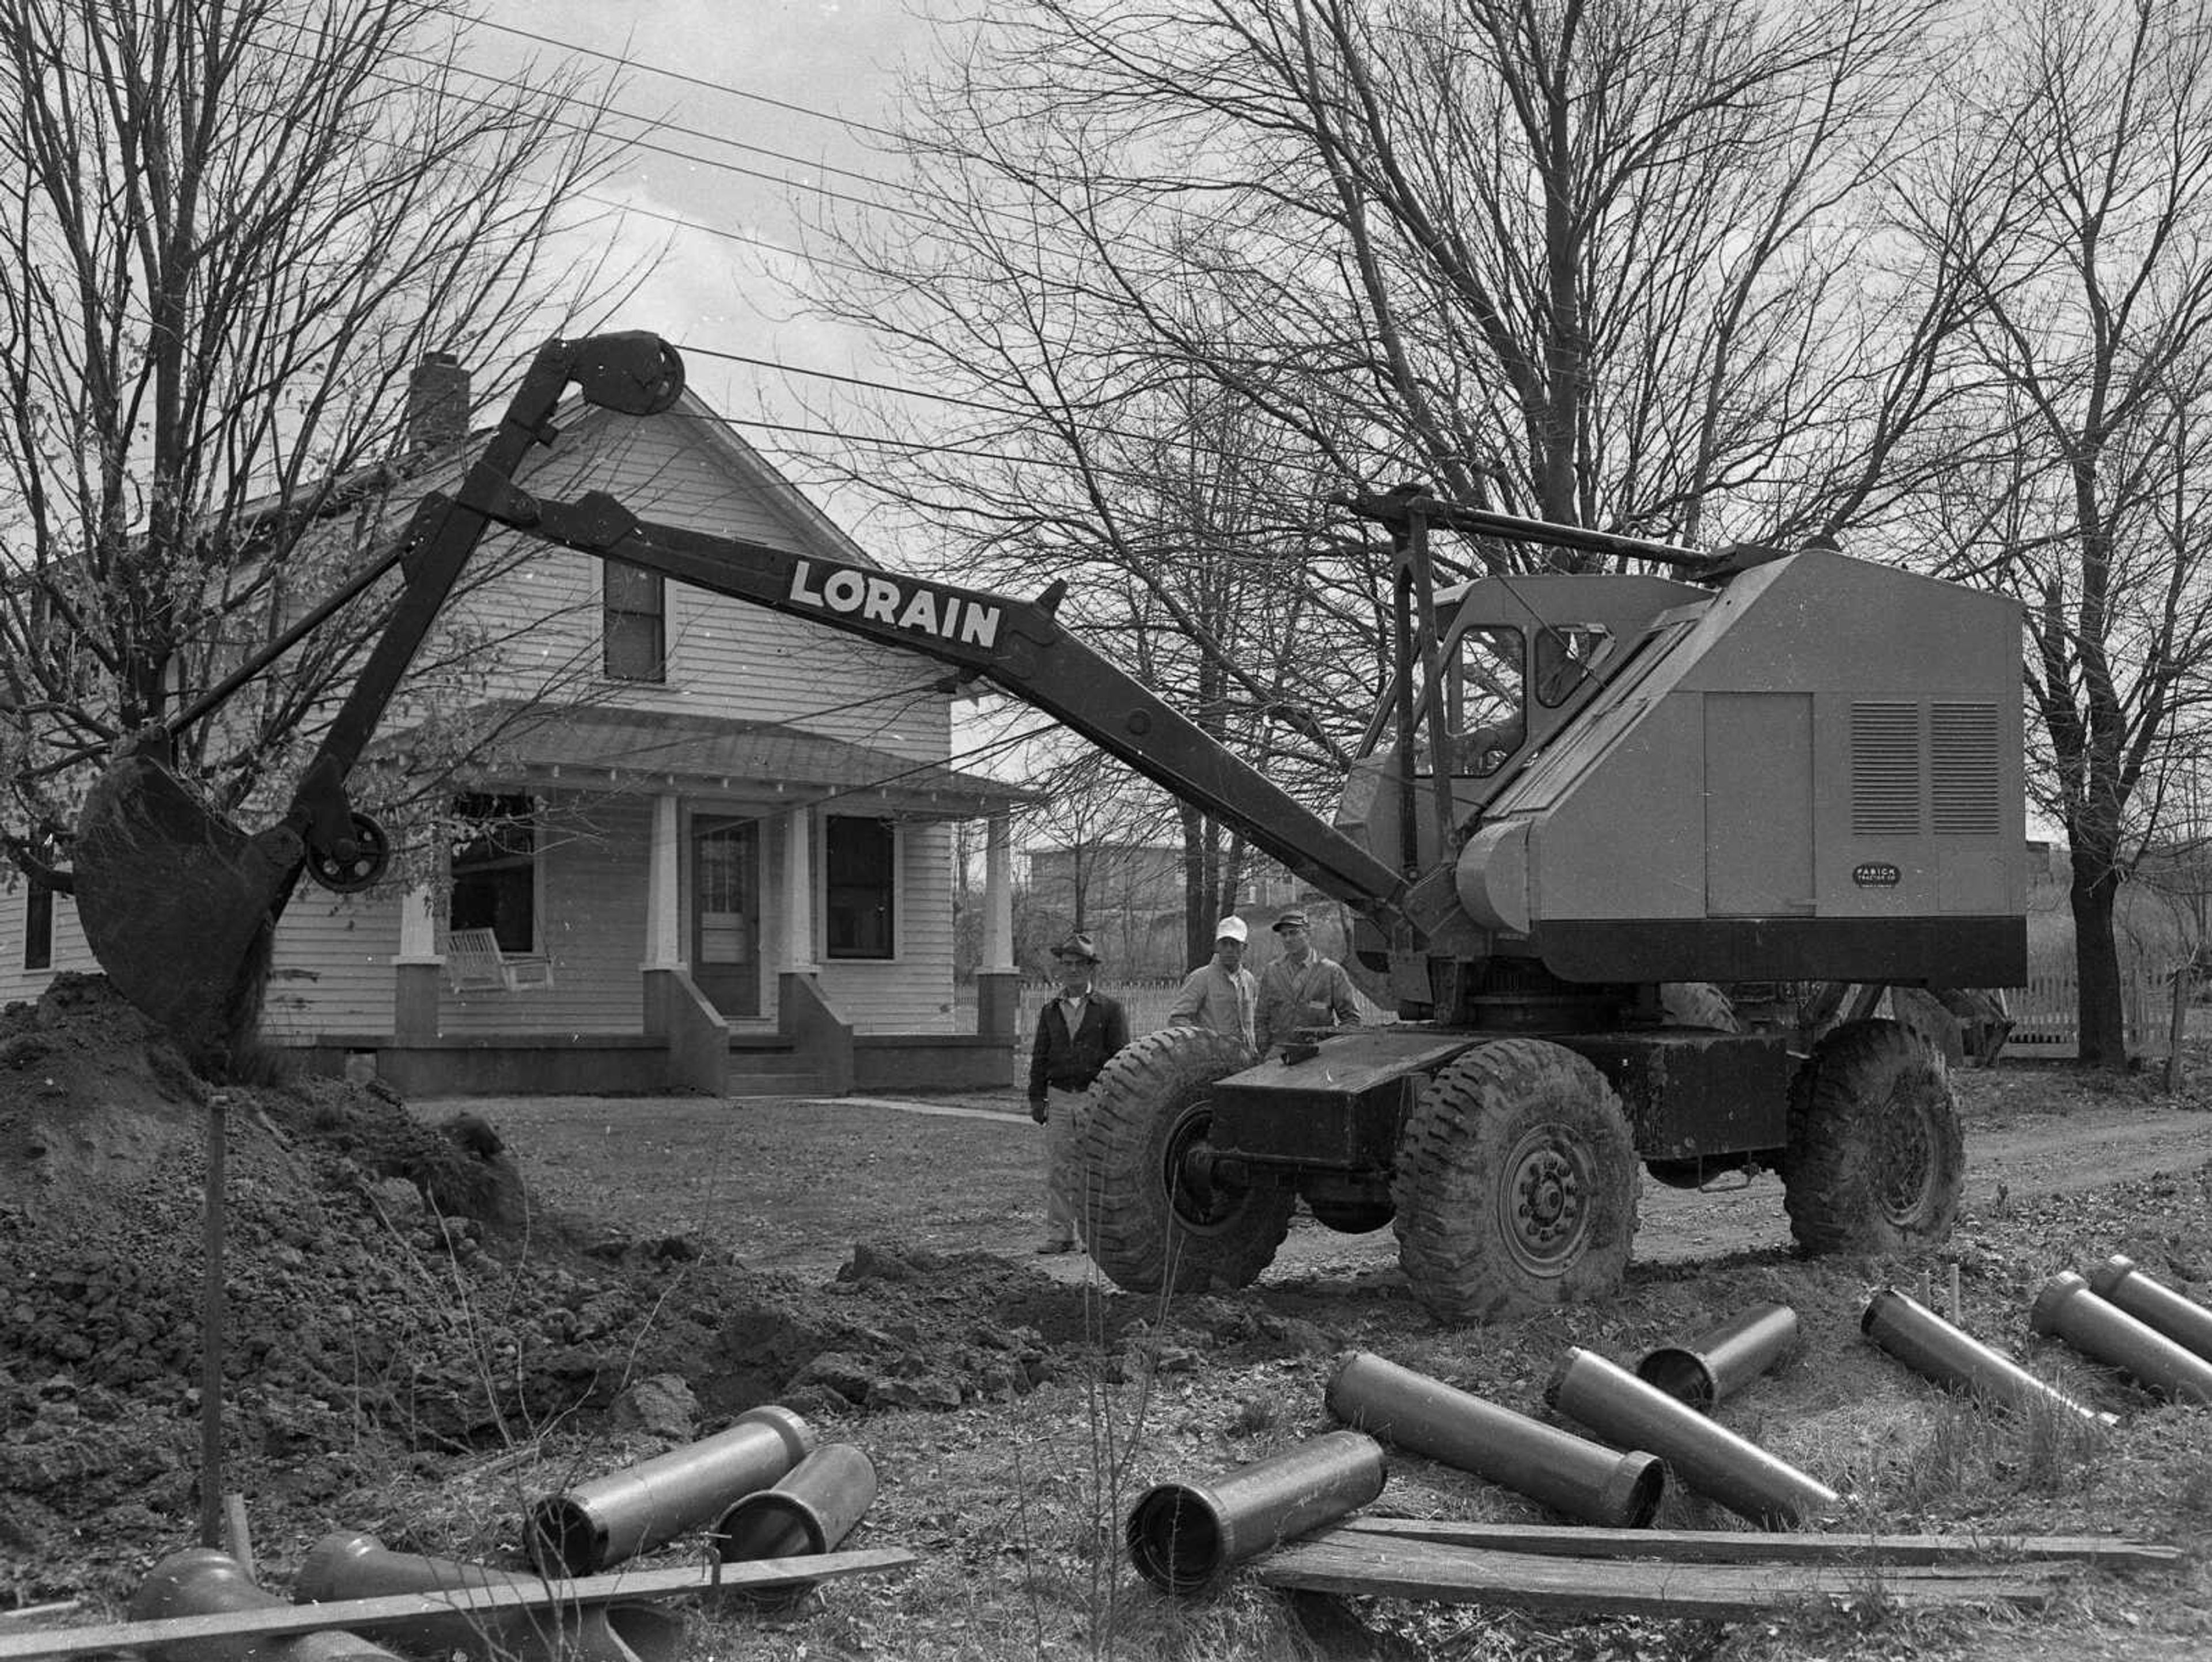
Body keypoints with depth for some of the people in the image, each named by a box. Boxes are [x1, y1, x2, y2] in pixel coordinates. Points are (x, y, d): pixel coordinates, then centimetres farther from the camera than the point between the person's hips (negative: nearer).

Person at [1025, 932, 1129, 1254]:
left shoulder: (1110, 1009, 1)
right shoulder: (1050, 1012, 13)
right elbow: (1039, 1058, 15)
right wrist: (1037, 1099, 8)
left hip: (1097, 1098, -3)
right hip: (1059, 1099, 3)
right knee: (1057, 1170, 1)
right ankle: (1059, 1234, 6)